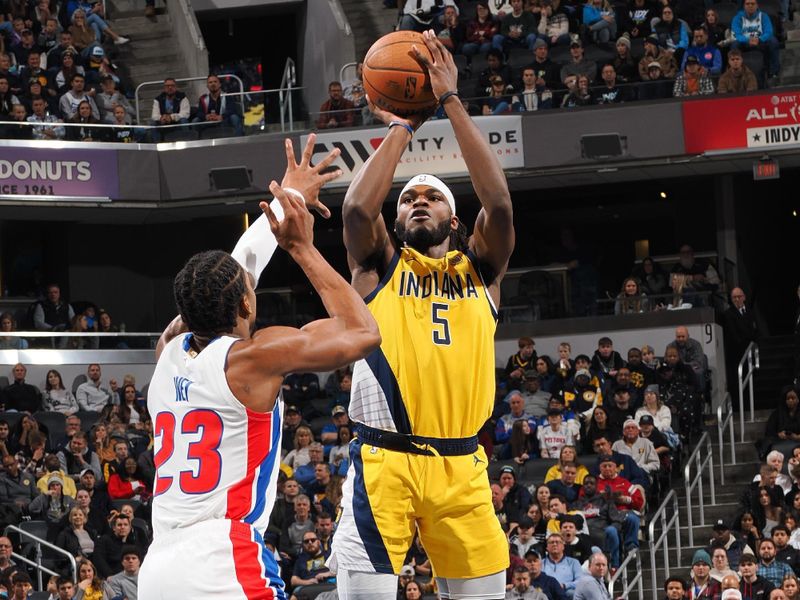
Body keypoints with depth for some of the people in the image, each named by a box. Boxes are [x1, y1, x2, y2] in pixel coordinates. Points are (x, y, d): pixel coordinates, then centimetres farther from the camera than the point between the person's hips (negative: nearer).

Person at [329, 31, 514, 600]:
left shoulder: (479, 270, 14)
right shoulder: (381, 267, 12)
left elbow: (499, 203, -4)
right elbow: (357, 207, -9)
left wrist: (451, 102, -5)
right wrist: (402, 128, 0)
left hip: (461, 467, 2)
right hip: (384, 462, -2)